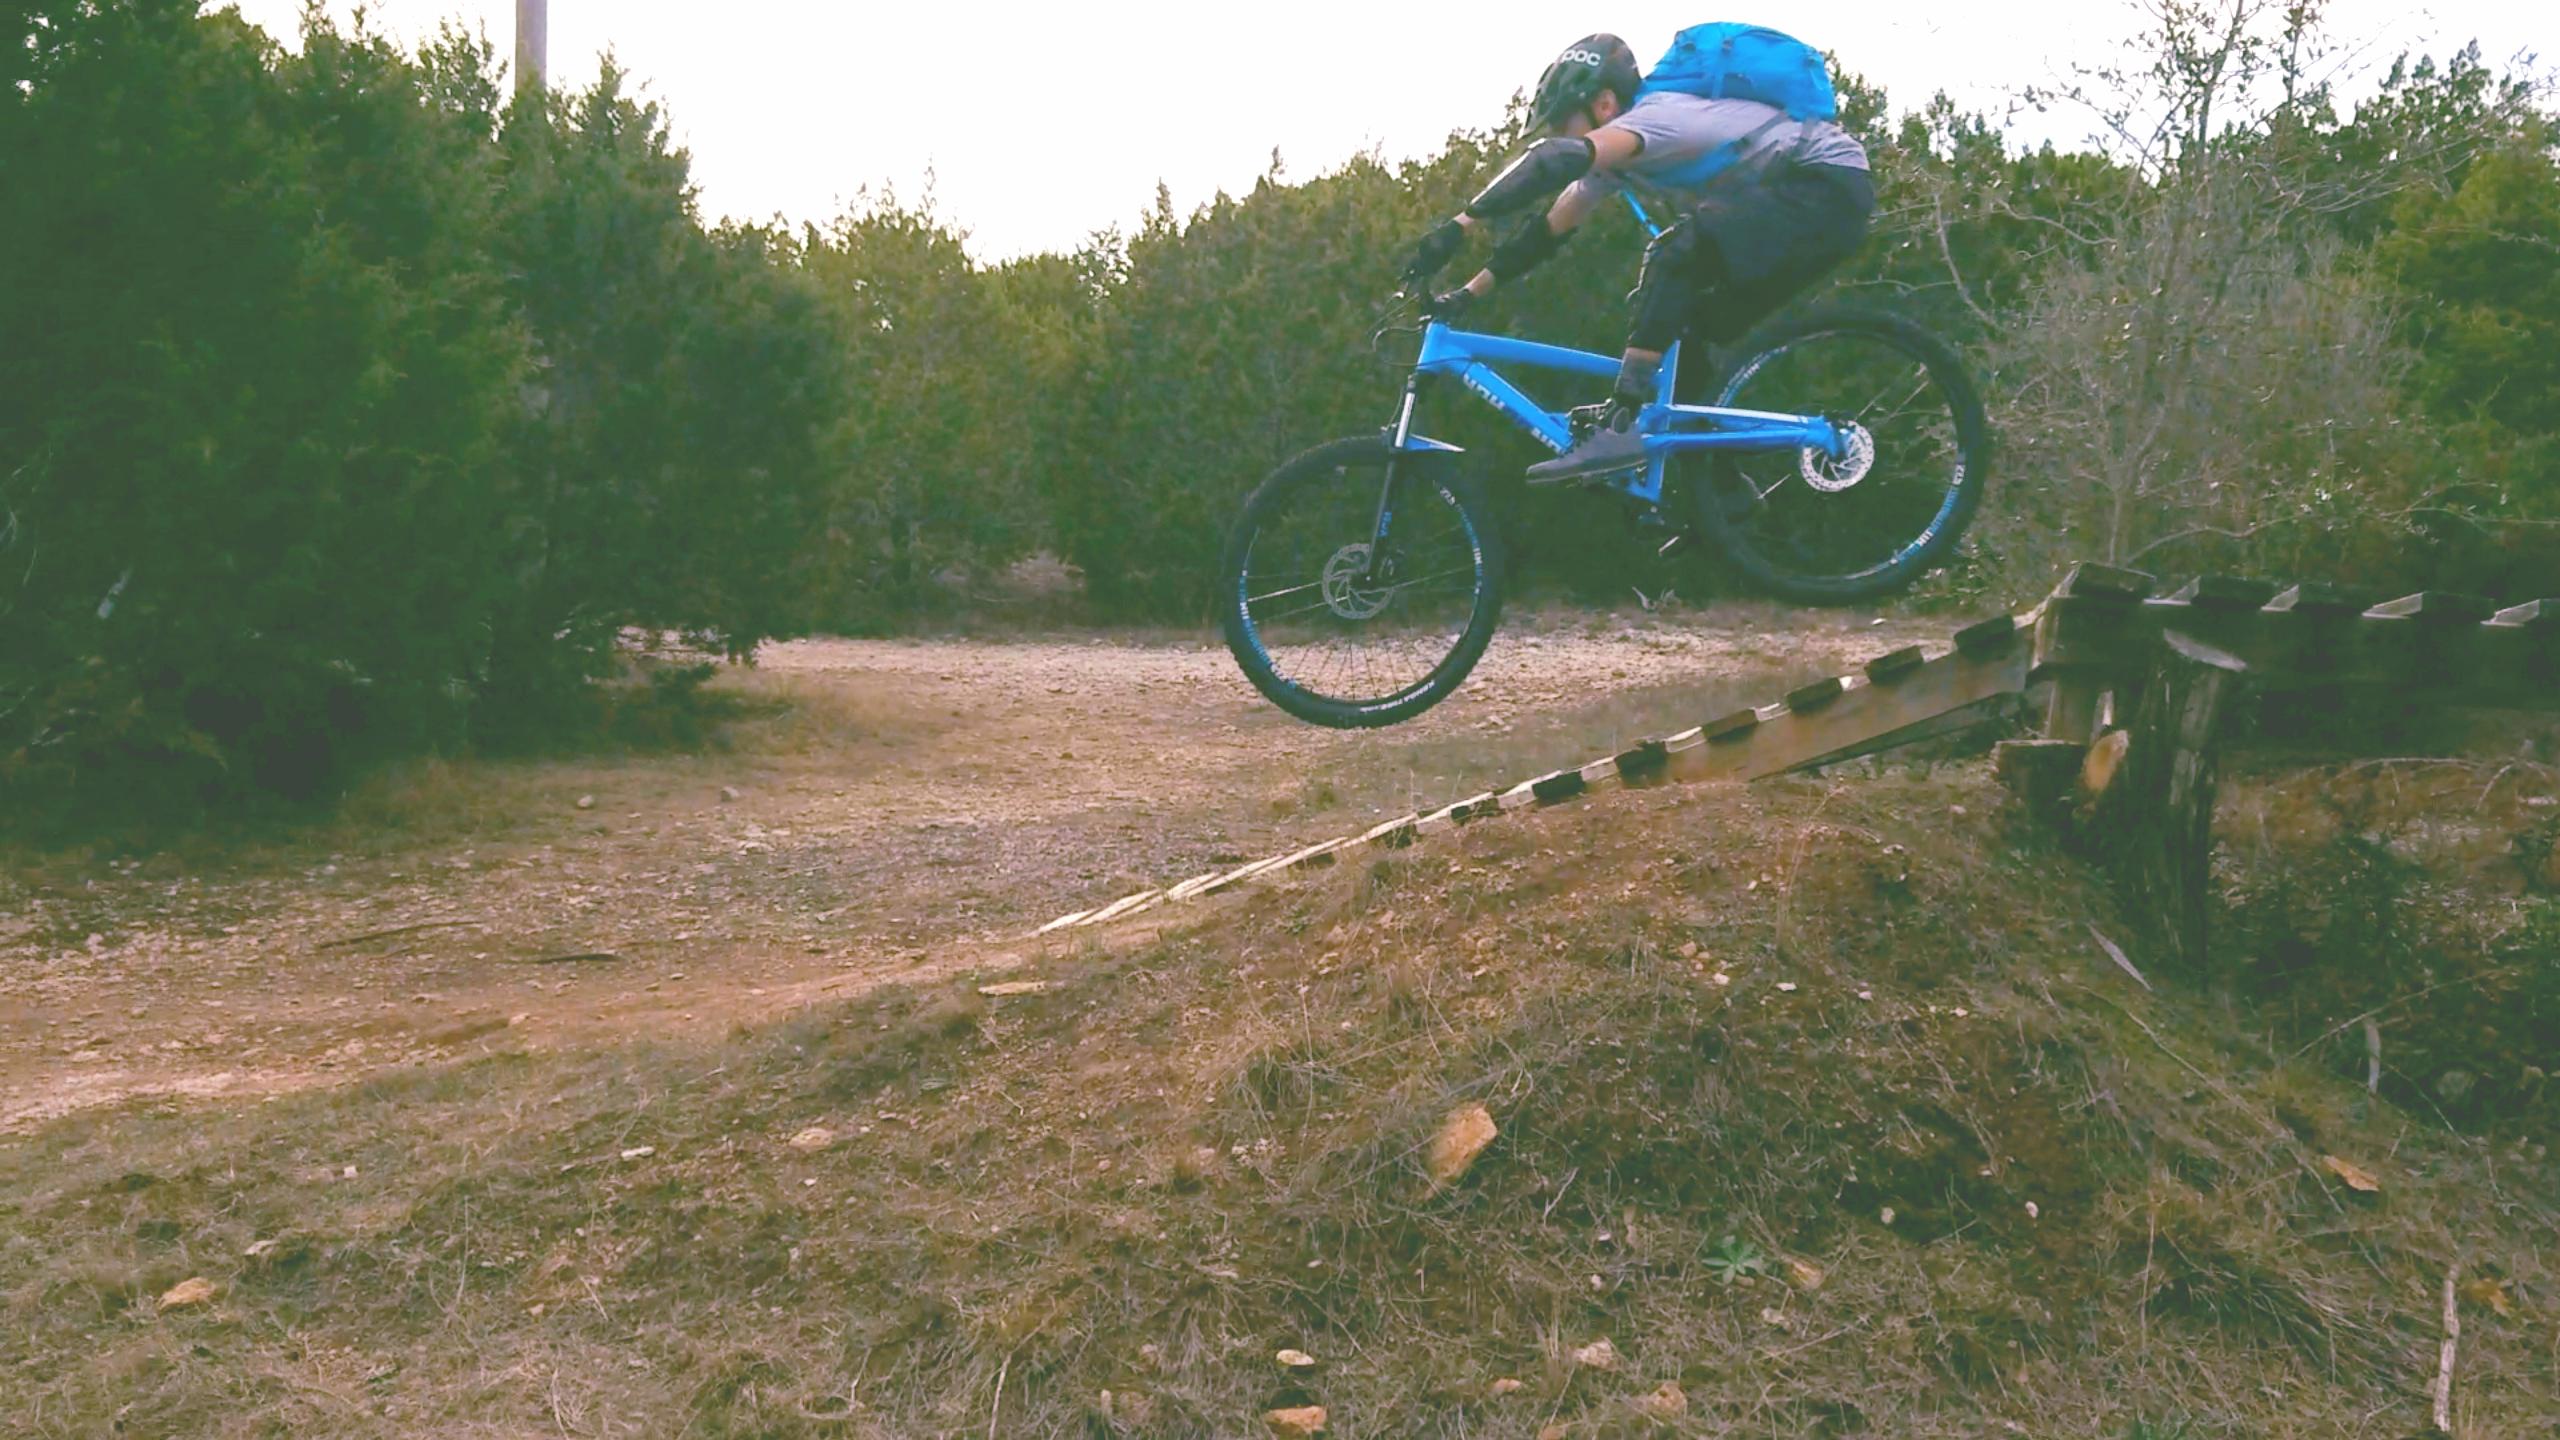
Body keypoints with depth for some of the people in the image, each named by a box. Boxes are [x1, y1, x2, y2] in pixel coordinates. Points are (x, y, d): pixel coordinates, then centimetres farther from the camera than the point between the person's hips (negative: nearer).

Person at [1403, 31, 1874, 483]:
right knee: (1684, 332, 7)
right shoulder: (1616, 160, 7)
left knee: (1676, 253, -28)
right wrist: (1465, 295, 6)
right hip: (1791, 200, 10)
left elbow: (1556, 159, -37)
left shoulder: (1655, 116, -22)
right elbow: (1547, 229, 11)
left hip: (1831, 187, -10)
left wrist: (1457, 226, -41)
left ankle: (1620, 425, -29)